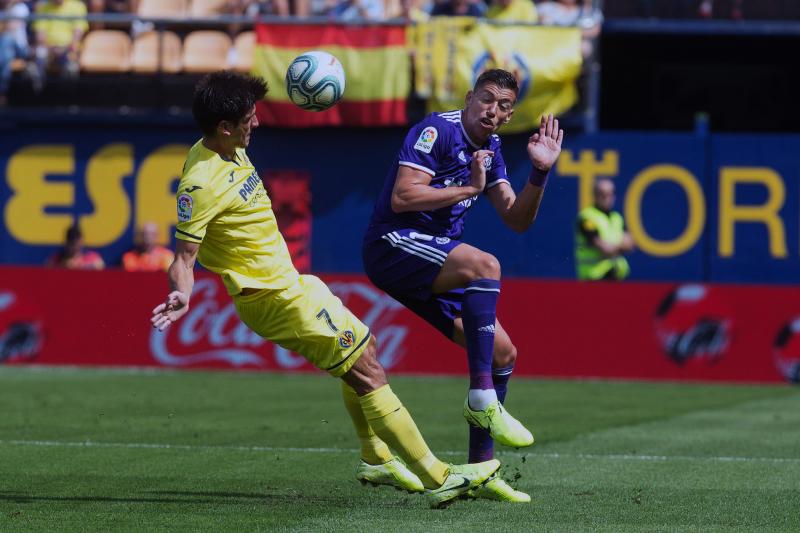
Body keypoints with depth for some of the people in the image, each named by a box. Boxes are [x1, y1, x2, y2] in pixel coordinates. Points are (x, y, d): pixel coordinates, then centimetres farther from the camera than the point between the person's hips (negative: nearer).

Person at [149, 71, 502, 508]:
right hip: (275, 298, -10)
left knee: (364, 351, 22)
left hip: (287, 281, 10)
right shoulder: (201, 183, -26)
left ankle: (376, 460, 38)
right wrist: (180, 297, -45)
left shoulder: (230, 151, 2)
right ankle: (438, 479, -5)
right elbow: (184, 257, -24)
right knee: (367, 372, -8)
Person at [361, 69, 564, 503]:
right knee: (484, 265, -35)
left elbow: (517, 220, 14)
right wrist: (469, 188, -14)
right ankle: (482, 397, -34)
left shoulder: (489, 149, 15)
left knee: (504, 354, 4)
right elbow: (402, 197, -21)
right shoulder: (437, 130, -11)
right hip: (392, 244, -9)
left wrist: (540, 171, -1)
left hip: (432, 262, 9)